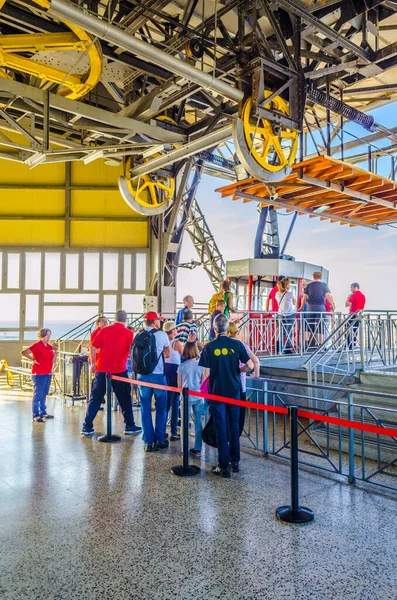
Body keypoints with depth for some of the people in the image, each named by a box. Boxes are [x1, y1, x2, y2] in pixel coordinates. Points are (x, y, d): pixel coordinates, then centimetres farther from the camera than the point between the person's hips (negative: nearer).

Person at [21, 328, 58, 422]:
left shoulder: (49, 346, 11)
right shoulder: (37, 345, -9)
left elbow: (53, 361, 11)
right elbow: (23, 353, -14)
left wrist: (55, 351, 0)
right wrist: (33, 359, -17)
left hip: (48, 374, 7)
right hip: (39, 374, -7)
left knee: (44, 395, 16)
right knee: (38, 395, -4)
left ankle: (43, 412, 25)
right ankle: (36, 416, 0)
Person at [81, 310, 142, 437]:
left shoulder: (104, 330, 3)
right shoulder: (129, 333, -2)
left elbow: (93, 347, 0)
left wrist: (93, 364, 10)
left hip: (101, 369, 2)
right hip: (119, 370, -2)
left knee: (95, 398, 9)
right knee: (125, 399, 11)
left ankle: (87, 427, 9)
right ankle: (130, 426, 17)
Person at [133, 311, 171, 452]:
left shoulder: (138, 336, 4)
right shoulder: (162, 334, -5)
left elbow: (136, 354, 10)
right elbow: (167, 354, 4)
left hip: (142, 375, 3)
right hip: (158, 375, -3)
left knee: (145, 409, 9)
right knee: (161, 408, 10)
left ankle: (148, 442, 11)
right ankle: (159, 440, 12)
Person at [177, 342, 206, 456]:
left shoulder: (182, 366, -8)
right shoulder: (200, 365, -3)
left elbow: (179, 385, -1)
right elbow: (202, 381, 8)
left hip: (186, 397, -2)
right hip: (198, 397, 2)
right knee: (198, 423, 9)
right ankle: (197, 448, 13)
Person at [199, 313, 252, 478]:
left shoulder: (209, 347, -10)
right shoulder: (237, 344, -6)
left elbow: (206, 374, -12)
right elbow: (250, 366, -6)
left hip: (217, 392, -2)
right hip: (234, 391, 2)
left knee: (221, 429, 5)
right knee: (234, 427, 16)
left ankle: (224, 467, 8)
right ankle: (235, 462, 24)